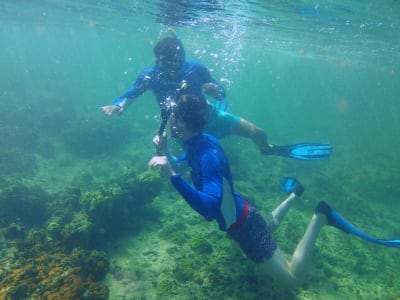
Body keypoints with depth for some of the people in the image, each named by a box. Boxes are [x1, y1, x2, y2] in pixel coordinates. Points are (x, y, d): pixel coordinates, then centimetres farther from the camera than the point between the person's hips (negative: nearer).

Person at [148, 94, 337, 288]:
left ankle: (318, 217, 5)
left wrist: (173, 175, -51)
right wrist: (164, 152, -8)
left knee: (293, 279, 5)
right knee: (268, 226, 42)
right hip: (240, 214, 9)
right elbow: (180, 167, 10)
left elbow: (210, 208, -46)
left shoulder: (208, 155, -34)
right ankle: (294, 194, 43)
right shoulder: (198, 142, -8)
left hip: (243, 225, -9)